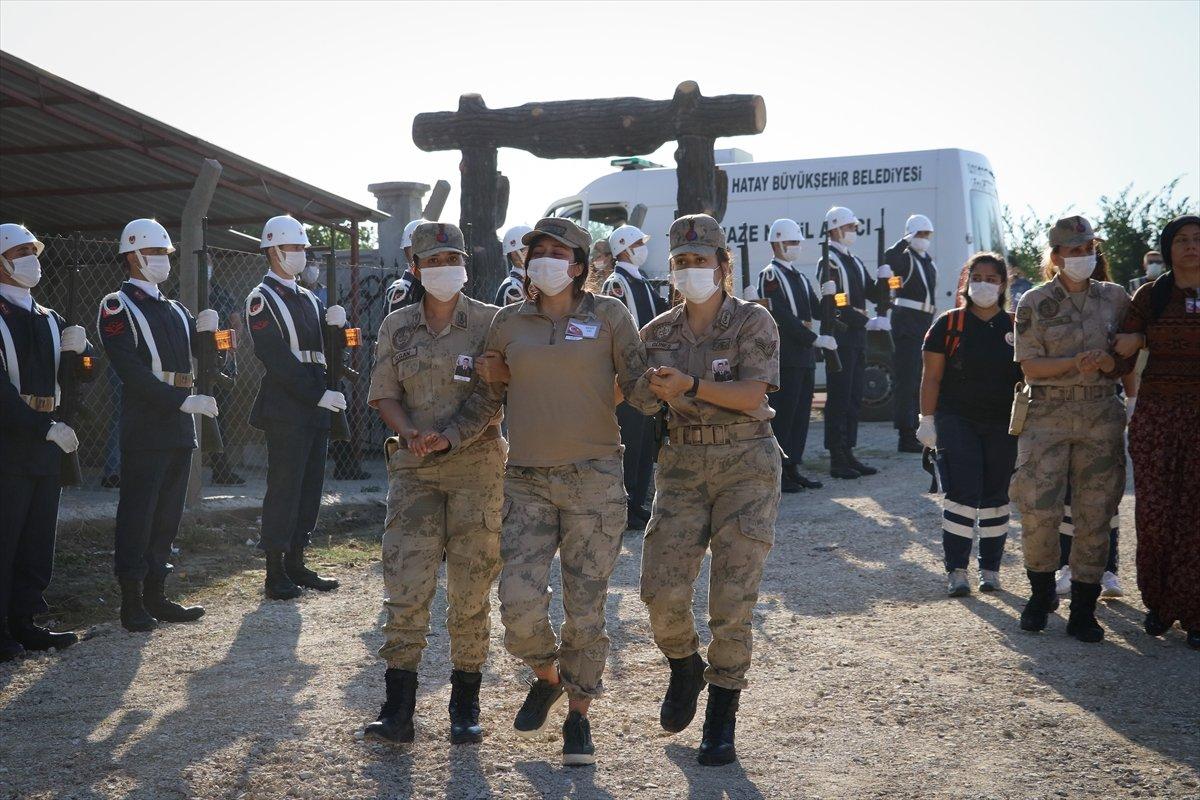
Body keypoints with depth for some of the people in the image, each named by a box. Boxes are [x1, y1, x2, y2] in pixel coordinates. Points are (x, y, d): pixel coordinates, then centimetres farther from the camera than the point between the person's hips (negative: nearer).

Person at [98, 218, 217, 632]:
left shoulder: (175, 310, 18)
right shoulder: (117, 307, -6)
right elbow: (132, 371, -16)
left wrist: (205, 330, -5)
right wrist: (183, 400, -22)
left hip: (179, 428, 8)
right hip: (144, 429, -8)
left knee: (167, 515, 11)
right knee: (137, 515, -4)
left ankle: (156, 595, 19)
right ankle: (132, 603, 1)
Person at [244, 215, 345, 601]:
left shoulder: (309, 299, 19)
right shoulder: (261, 299, -5)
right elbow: (278, 359, -14)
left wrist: (336, 322, -5)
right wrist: (320, 395, -19)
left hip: (315, 410, 8)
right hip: (285, 411, -8)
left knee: (310, 488, 9)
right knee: (284, 489, -6)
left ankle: (296, 565, 17)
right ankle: (275, 573, 0)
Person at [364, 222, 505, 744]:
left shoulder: (491, 322, 1)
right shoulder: (397, 327, 9)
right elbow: (384, 394, 9)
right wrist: (409, 431, -10)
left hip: (477, 466, -2)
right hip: (414, 466, 2)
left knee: (470, 592, 3)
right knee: (405, 587, -6)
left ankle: (465, 708, 14)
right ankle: (397, 710, -2)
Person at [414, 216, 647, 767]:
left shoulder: (608, 315, 3)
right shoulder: (509, 322, 9)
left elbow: (640, 386, 2)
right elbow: (488, 399, 13)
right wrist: (449, 437, -2)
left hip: (594, 478, -2)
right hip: (527, 480, 2)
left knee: (585, 608, 0)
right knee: (519, 602, -8)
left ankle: (579, 717, 19)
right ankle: (547, 677, 24)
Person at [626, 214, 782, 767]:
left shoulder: (753, 322, -2)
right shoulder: (659, 333, 9)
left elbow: (752, 395, -13)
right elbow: (639, 403, 11)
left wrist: (691, 385, -22)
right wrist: (657, 390, -10)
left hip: (745, 465, -3)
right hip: (682, 464, 3)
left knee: (733, 597, -4)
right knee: (662, 587, -9)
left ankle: (721, 722, 9)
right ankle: (684, 669, 24)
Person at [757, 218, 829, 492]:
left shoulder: (800, 277, 19)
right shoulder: (770, 275, -8)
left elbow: (816, 312, 17)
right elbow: (783, 316, -17)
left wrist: (826, 295, -3)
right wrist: (816, 339, -19)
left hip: (804, 356, 9)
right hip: (785, 355, -9)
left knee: (801, 413, 10)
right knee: (782, 413, -7)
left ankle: (792, 468, 16)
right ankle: (777, 474, -3)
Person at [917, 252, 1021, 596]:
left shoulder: (1015, 328, 7)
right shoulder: (949, 324, 1)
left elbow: (1028, 378, 11)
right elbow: (932, 376, 1)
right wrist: (927, 419, -4)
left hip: (1003, 426, 2)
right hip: (957, 422, -2)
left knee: (996, 497, 8)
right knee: (962, 494, -9)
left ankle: (990, 569, 17)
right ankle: (956, 570, -3)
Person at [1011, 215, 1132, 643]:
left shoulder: (1114, 298, 8)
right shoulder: (1035, 303, 1)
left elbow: (1131, 356, 13)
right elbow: (1030, 366, -4)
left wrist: (1110, 364, -10)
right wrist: (1074, 363, -20)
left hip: (1101, 416, 2)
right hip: (1048, 415, -2)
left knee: (1095, 512, 1)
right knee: (1039, 508, -8)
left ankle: (1083, 610, 10)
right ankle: (1041, 594, 17)